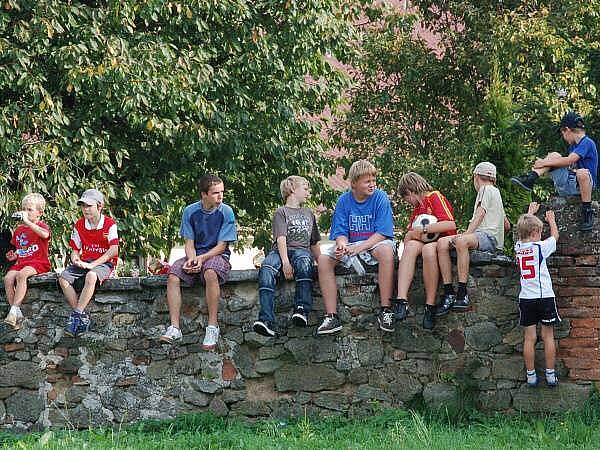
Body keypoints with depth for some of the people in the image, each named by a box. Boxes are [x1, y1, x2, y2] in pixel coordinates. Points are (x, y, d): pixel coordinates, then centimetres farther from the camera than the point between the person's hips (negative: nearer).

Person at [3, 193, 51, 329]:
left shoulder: (41, 226, 0)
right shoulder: (19, 229, 19)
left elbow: (45, 234, -27)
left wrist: (27, 222, -30)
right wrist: (13, 255, 8)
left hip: (38, 262, -6)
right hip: (20, 262, 6)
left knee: (21, 275, -35)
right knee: (8, 278, -23)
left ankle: (14, 310, -36)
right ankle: (17, 314, -24)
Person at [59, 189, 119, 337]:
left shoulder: (110, 224, -8)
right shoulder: (79, 225, 8)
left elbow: (114, 250, -17)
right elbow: (75, 250, 14)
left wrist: (92, 265, -23)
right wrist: (76, 260, -13)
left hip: (105, 263, -6)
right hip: (85, 262, 6)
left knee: (91, 276, -40)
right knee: (63, 278, -21)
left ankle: (76, 314, -39)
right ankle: (83, 317, -24)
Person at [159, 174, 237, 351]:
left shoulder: (226, 212, -5)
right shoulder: (190, 211, 3)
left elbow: (222, 245, -6)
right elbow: (189, 242, 4)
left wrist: (202, 258, -20)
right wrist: (191, 259, -17)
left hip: (217, 255, -3)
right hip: (195, 255, 3)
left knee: (210, 273, -38)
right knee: (173, 275, -25)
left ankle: (212, 326, -33)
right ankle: (174, 328, -27)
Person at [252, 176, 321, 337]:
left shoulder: (309, 213, 29)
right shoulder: (281, 212, 12)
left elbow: (314, 244, 32)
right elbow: (281, 239, -4)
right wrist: (285, 262, -19)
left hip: (302, 250, 3)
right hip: (281, 250, -3)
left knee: (304, 262, -37)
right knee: (266, 268, -36)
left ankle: (302, 310, -48)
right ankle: (266, 320, -47)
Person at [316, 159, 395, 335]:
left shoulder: (380, 197, -7)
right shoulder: (344, 200, 2)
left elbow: (382, 233, -13)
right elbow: (340, 232, 0)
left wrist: (359, 247, -24)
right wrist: (342, 245, -25)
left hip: (374, 243, -3)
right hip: (350, 244, 4)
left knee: (386, 250, -38)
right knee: (323, 258, -22)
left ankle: (385, 310, -34)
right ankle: (331, 317, -23)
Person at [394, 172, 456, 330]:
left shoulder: (435, 197, 0)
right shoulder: (417, 207, 25)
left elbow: (450, 224, -16)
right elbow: (407, 237, 15)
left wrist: (423, 230, -13)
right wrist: (413, 235, -8)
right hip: (422, 242, 6)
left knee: (428, 249, -39)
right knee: (411, 246, -29)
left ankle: (430, 306, -35)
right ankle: (401, 300, -47)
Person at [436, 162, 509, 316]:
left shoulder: (487, 189, 5)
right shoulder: (495, 191, 34)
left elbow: (480, 214, -10)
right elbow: (507, 224, 40)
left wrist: (467, 233, -21)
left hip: (489, 236, -9)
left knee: (461, 241, -39)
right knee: (442, 243, -13)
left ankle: (462, 294, -41)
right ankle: (449, 294, -25)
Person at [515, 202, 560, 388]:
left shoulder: (518, 247, 2)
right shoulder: (540, 247, -9)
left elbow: (524, 229, 23)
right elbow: (555, 235, 10)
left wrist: (530, 213, 37)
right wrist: (551, 219, 27)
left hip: (526, 298, 4)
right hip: (544, 296, -4)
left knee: (529, 338, 4)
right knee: (548, 336, 5)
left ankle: (531, 375, 7)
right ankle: (550, 374, 7)